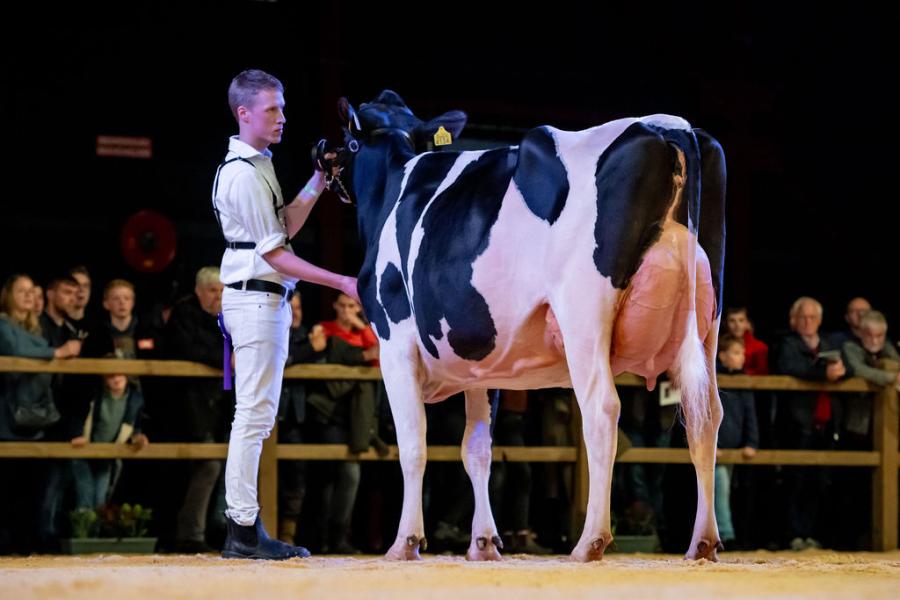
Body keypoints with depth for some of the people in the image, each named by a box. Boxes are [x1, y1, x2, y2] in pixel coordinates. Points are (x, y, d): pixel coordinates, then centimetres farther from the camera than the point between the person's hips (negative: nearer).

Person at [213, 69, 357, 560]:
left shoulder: (256, 165, 17)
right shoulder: (245, 174, -15)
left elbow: (286, 227, 18)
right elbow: (275, 254, -17)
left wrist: (317, 183, 7)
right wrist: (342, 283, -19)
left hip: (266, 298, 11)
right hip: (256, 297, -11)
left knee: (257, 416, 11)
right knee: (254, 413, -10)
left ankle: (243, 527, 14)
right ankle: (244, 530, -9)